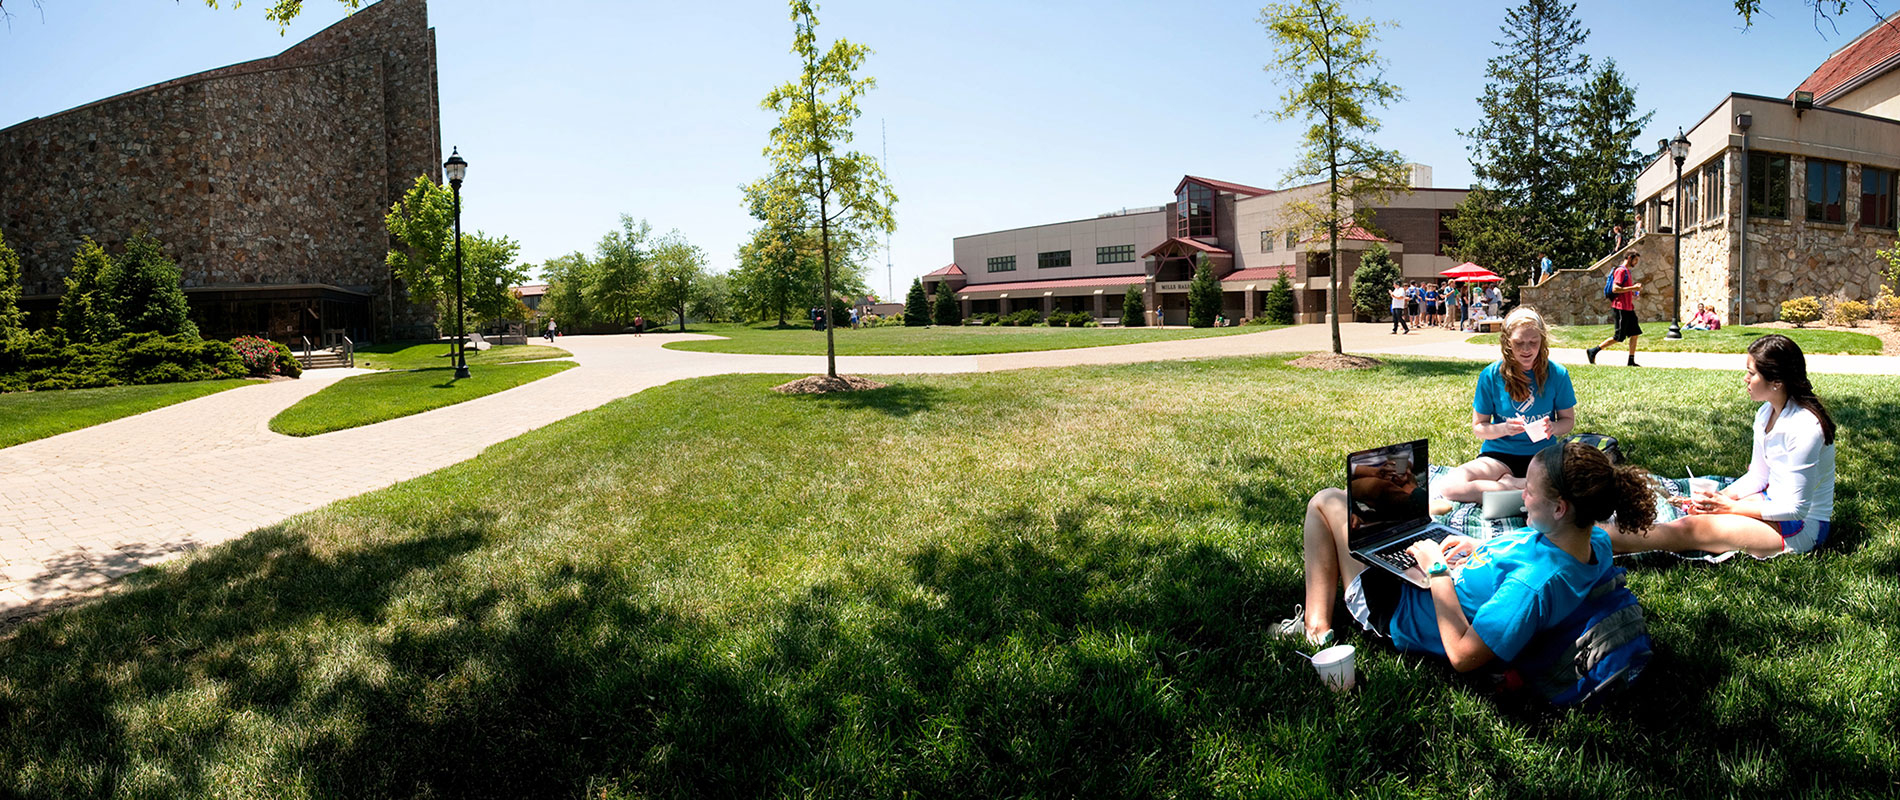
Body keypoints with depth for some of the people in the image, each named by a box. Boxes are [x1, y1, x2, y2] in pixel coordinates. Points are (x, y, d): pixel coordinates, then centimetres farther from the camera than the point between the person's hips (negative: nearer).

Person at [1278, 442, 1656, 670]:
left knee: (1325, 501, 4)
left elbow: (1462, 655, -35)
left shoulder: (1535, 586, -42)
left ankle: (1316, 628, 13)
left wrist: (1437, 570, -29)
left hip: (1399, 612, -9)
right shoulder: (1596, 541, -14)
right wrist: (1482, 547, -2)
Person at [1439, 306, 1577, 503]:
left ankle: (1507, 482, -14)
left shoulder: (1557, 374, -2)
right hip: (1499, 454, 0)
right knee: (1452, 486, -30)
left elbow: (1568, 420, 8)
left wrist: (1553, 428, -16)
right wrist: (1503, 429, -20)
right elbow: (1478, 427, 2)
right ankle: (1519, 485, -17)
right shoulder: (1491, 375, -4)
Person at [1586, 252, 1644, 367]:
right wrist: (1633, 288, -21)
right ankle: (1592, 351, 0)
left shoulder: (1628, 271, 19)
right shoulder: (1621, 270, -12)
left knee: (1635, 333, 6)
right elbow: (1615, 289, -23)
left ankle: (1631, 361, 9)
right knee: (1618, 337, -7)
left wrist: (1634, 293, 13)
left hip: (1628, 308, 10)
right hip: (1621, 308, -10)